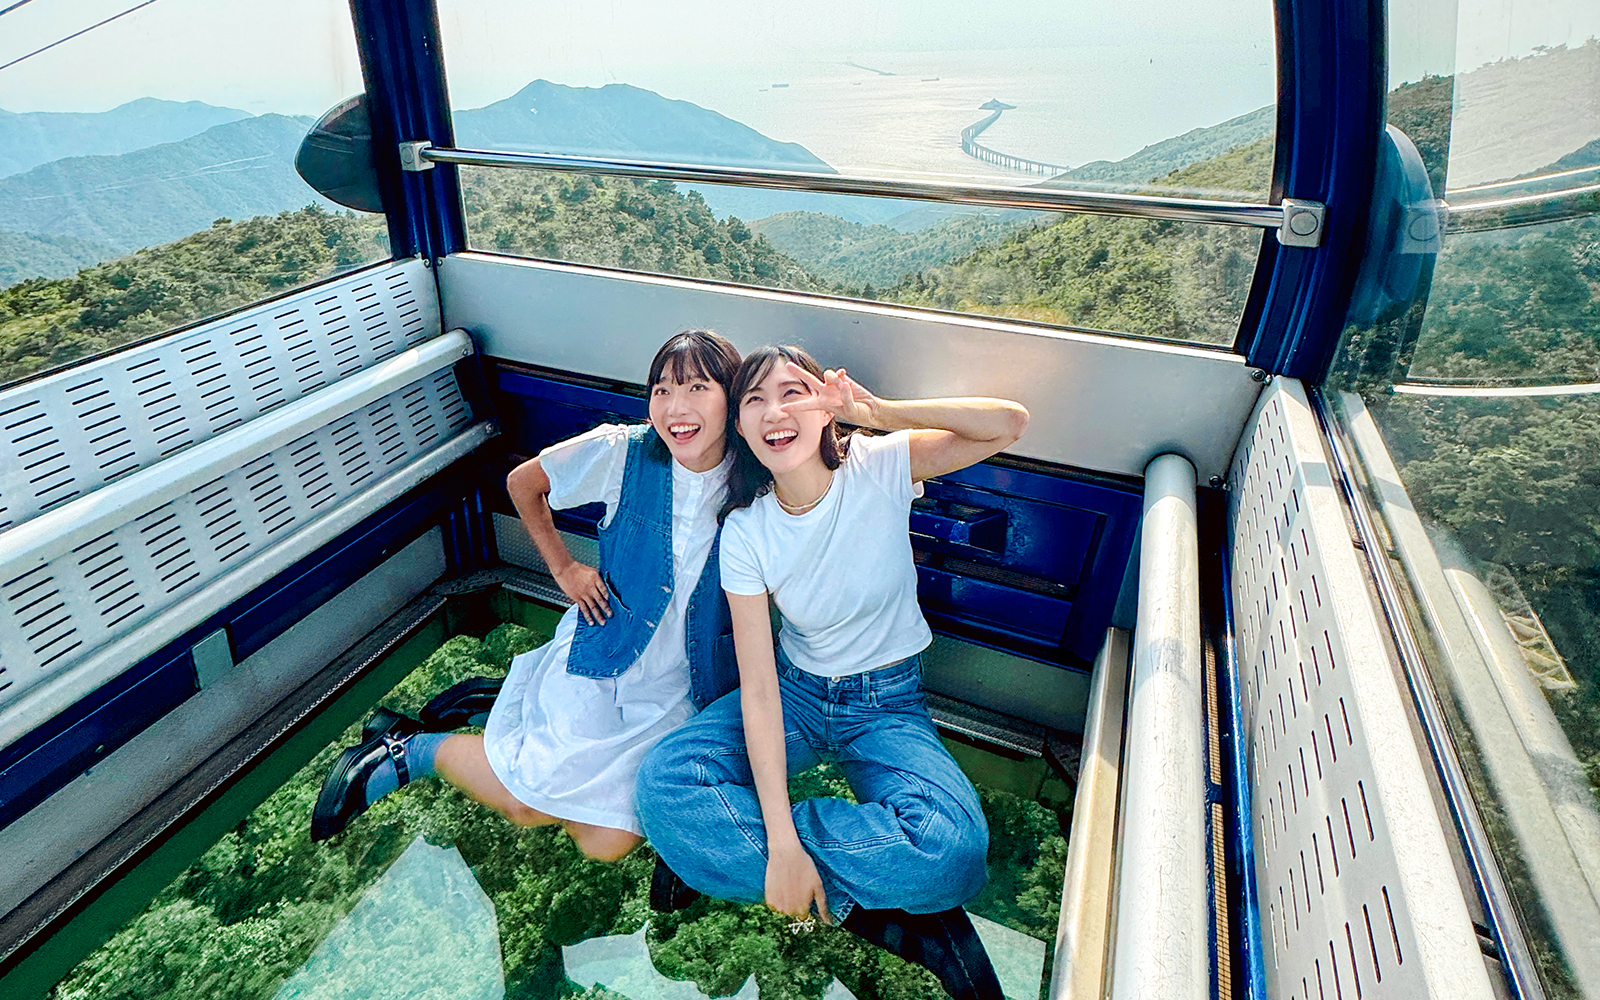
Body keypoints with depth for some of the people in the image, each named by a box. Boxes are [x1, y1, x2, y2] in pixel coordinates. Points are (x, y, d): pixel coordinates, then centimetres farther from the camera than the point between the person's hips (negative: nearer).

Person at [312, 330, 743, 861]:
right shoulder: (620, 451, -13)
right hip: (600, 656, -2)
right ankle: (403, 748, 20)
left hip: (677, 692, 2)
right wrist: (563, 567, -1)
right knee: (528, 801, -10)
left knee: (608, 842, -2)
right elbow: (522, 483, 3)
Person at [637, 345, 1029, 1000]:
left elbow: (1010, 423, -22)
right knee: (662, 782, -23)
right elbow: (758, 686, -18)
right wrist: (782, 843, -25)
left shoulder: (880, 466, -14)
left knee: (950, 844, -30)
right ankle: (878, 907, -14)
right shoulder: (744, 531, -14)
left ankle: (727, 850, -11)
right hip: (796, 692, 2)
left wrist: (881, 411, -29)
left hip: (889, 703, -1)